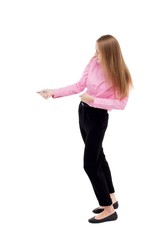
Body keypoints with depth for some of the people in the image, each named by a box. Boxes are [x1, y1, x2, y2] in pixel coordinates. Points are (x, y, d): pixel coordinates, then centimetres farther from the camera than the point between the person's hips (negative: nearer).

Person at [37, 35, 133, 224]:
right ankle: (111, 198, 35)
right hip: (84, 111, 7)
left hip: (98, 117, -7)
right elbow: (80, 86, 0)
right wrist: (53, 93, -4)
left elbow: (121, 103, -21)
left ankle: (109, 210, 7)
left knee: (90, 164, -7)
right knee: (98, 157, 18)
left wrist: (94, 100, -25)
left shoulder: (119, 74, -20)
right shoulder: (93, 62, -6)